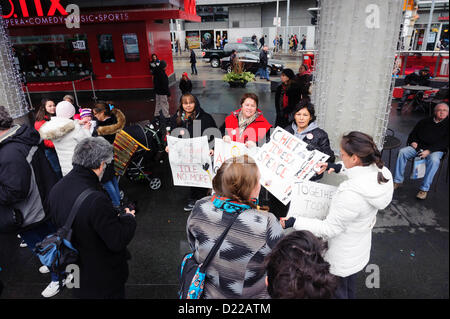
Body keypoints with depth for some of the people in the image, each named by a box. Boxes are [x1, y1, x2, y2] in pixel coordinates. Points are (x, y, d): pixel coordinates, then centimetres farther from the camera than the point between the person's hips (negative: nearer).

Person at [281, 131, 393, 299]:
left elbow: (329, 229, -29)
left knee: (338, 292, 23)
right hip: (360, 247, 8)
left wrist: (294, 222, -25)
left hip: (342, 258, -7)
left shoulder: (351, 193, -41)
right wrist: (339, 168, 7)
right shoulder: (381, 172, -17)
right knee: (349, 288, 35)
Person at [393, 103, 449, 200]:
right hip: (418, 147, 4)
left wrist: (429, 151, -20)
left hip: (435, 150, -3)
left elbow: (445, 142, -8)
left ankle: (424, 189, -29)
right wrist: (413, 141, 0)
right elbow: (413, 133, 24)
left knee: (434, 160, -36)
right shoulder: (424, 122, 15)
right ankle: (398, 181, -16)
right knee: (402, 152, -21)